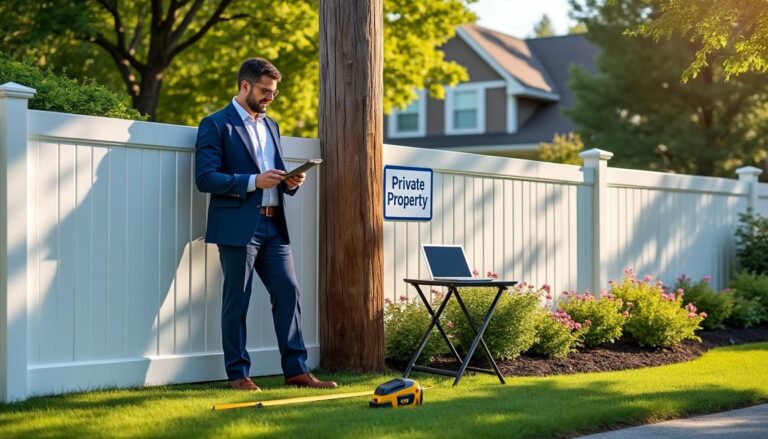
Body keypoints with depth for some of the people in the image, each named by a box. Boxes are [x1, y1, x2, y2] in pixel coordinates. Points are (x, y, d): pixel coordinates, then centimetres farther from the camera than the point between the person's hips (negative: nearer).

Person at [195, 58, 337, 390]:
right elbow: (205, 178, -12)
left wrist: (290, 182, 3)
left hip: (273, 226, 7)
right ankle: (238, 374, 7)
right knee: (237, 301, -1)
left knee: (288, 292, 2)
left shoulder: (271, 126, 20)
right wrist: (253, 181, -19)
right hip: (238, 227, -7)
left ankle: (296, 369, 7)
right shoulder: (216, 125, -3)